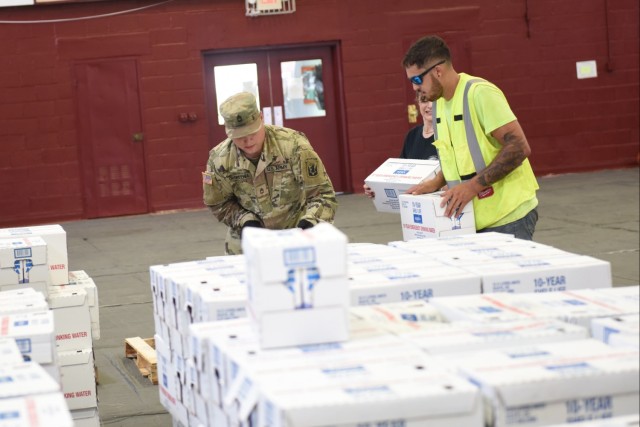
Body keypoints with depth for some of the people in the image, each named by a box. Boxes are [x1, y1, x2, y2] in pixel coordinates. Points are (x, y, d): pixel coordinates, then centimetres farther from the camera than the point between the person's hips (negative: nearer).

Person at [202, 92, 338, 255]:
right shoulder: (220, 159, -16)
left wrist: (309, 222, -33)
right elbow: (219, 204, 1)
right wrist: (246, 221, -15)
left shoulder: (293, 145, -23)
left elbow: (322, 192, -17)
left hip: (297, 235, -1)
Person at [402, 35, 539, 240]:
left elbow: (519, 147, -19)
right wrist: (437, 182, 4)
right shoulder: (439, 103, 11)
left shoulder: (479, 93, -14)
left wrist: (472, 186, -22)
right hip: (472, 219, 7)